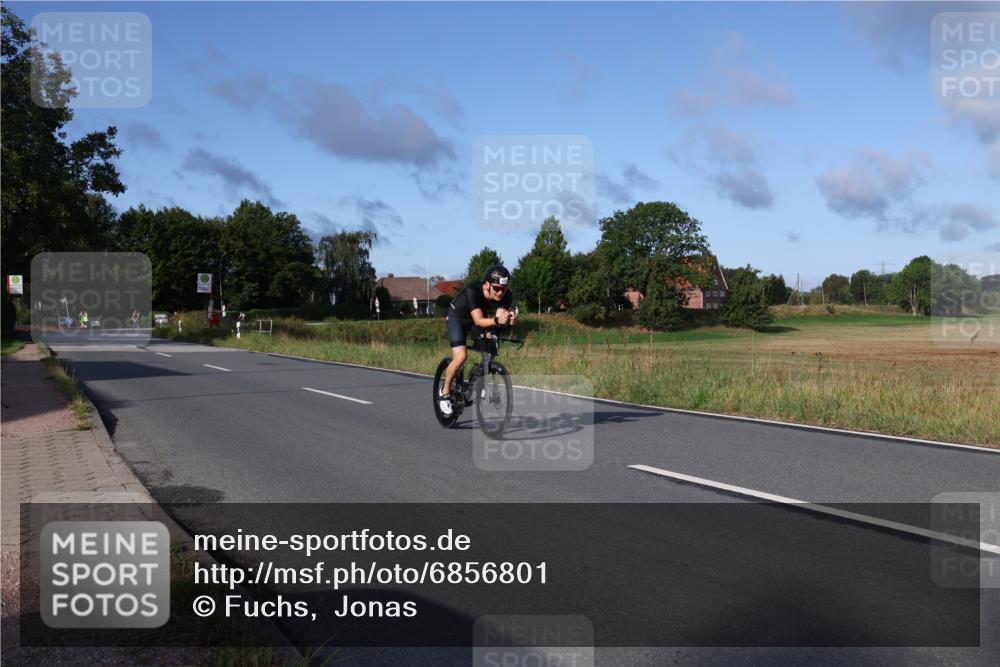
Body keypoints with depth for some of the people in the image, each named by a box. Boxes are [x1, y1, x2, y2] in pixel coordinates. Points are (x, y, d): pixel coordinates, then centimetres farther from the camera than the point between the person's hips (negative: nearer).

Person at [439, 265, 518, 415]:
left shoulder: (506, 296, -26)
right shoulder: (473, 291, -39)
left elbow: (501, 318, -31)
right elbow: (479, 320, -45)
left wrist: (510, 320, -54)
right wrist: (496, 320, -64)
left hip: (478, 318, 5)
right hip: (457, 317, -5)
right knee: (461, 356, -22)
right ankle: (445, 392, -1)